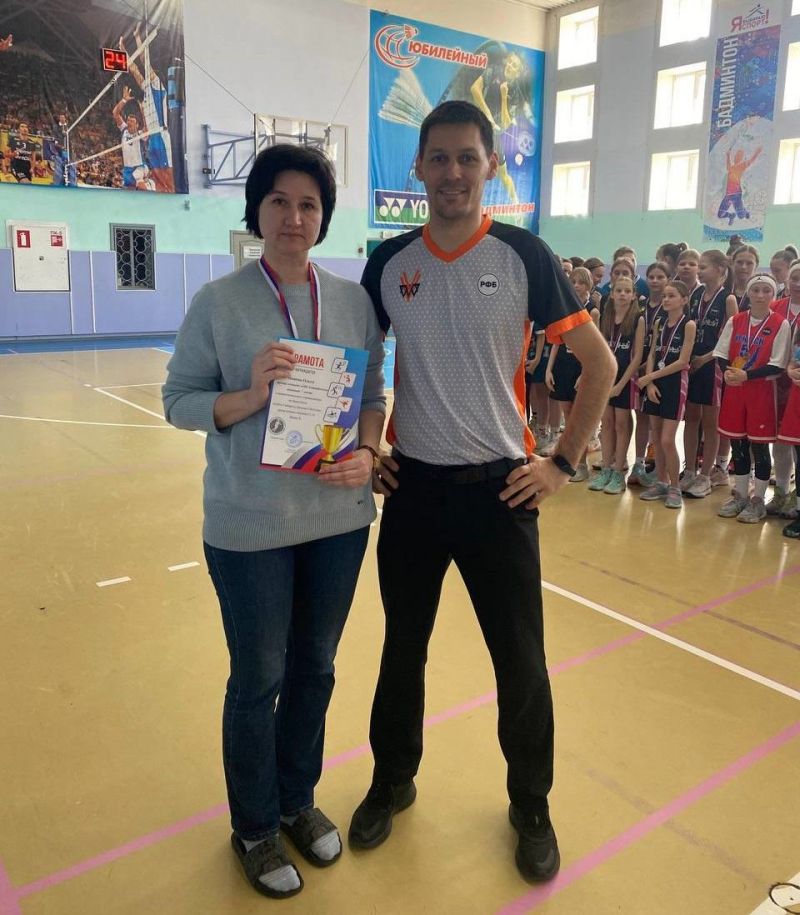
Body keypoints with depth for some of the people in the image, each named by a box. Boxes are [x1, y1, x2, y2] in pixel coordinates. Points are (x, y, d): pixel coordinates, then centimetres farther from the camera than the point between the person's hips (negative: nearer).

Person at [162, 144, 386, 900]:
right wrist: (248, 396, -23)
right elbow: (178, 400, -6)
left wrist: (367, 454, -14)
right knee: (258, 681, 11)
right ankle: (254, 829, 36)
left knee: (314, 669, 19)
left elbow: (374, 395, 5)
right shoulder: (218, 302, -8)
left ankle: (298, 801, 43)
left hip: (339, 518, 4)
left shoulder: (353, 299, 1)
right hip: (249, 525, -3)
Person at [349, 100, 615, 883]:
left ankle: (531, 806, 32)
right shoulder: (389, 261, 2)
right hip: (412, 487, 2)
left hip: (498, 488, -2)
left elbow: (599, 363, -1)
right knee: (403, 647, 15)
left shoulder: (523, 256, -5)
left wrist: (561, 463, -5)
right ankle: (392, 781, 38)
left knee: (520, 660, 8)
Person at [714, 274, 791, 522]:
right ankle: (740, 496, 23)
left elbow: (777, 365, -10)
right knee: (738, 444, 10)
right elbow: (721, 353, 6)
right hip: (734, 389, 4)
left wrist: (746, 375, -19)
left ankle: (758, 500, 13)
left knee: (759, 446, 2)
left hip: (762, 390, -4)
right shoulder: (735, 321, 6)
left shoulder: (780, 324, -6)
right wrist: (728, 372, -14)